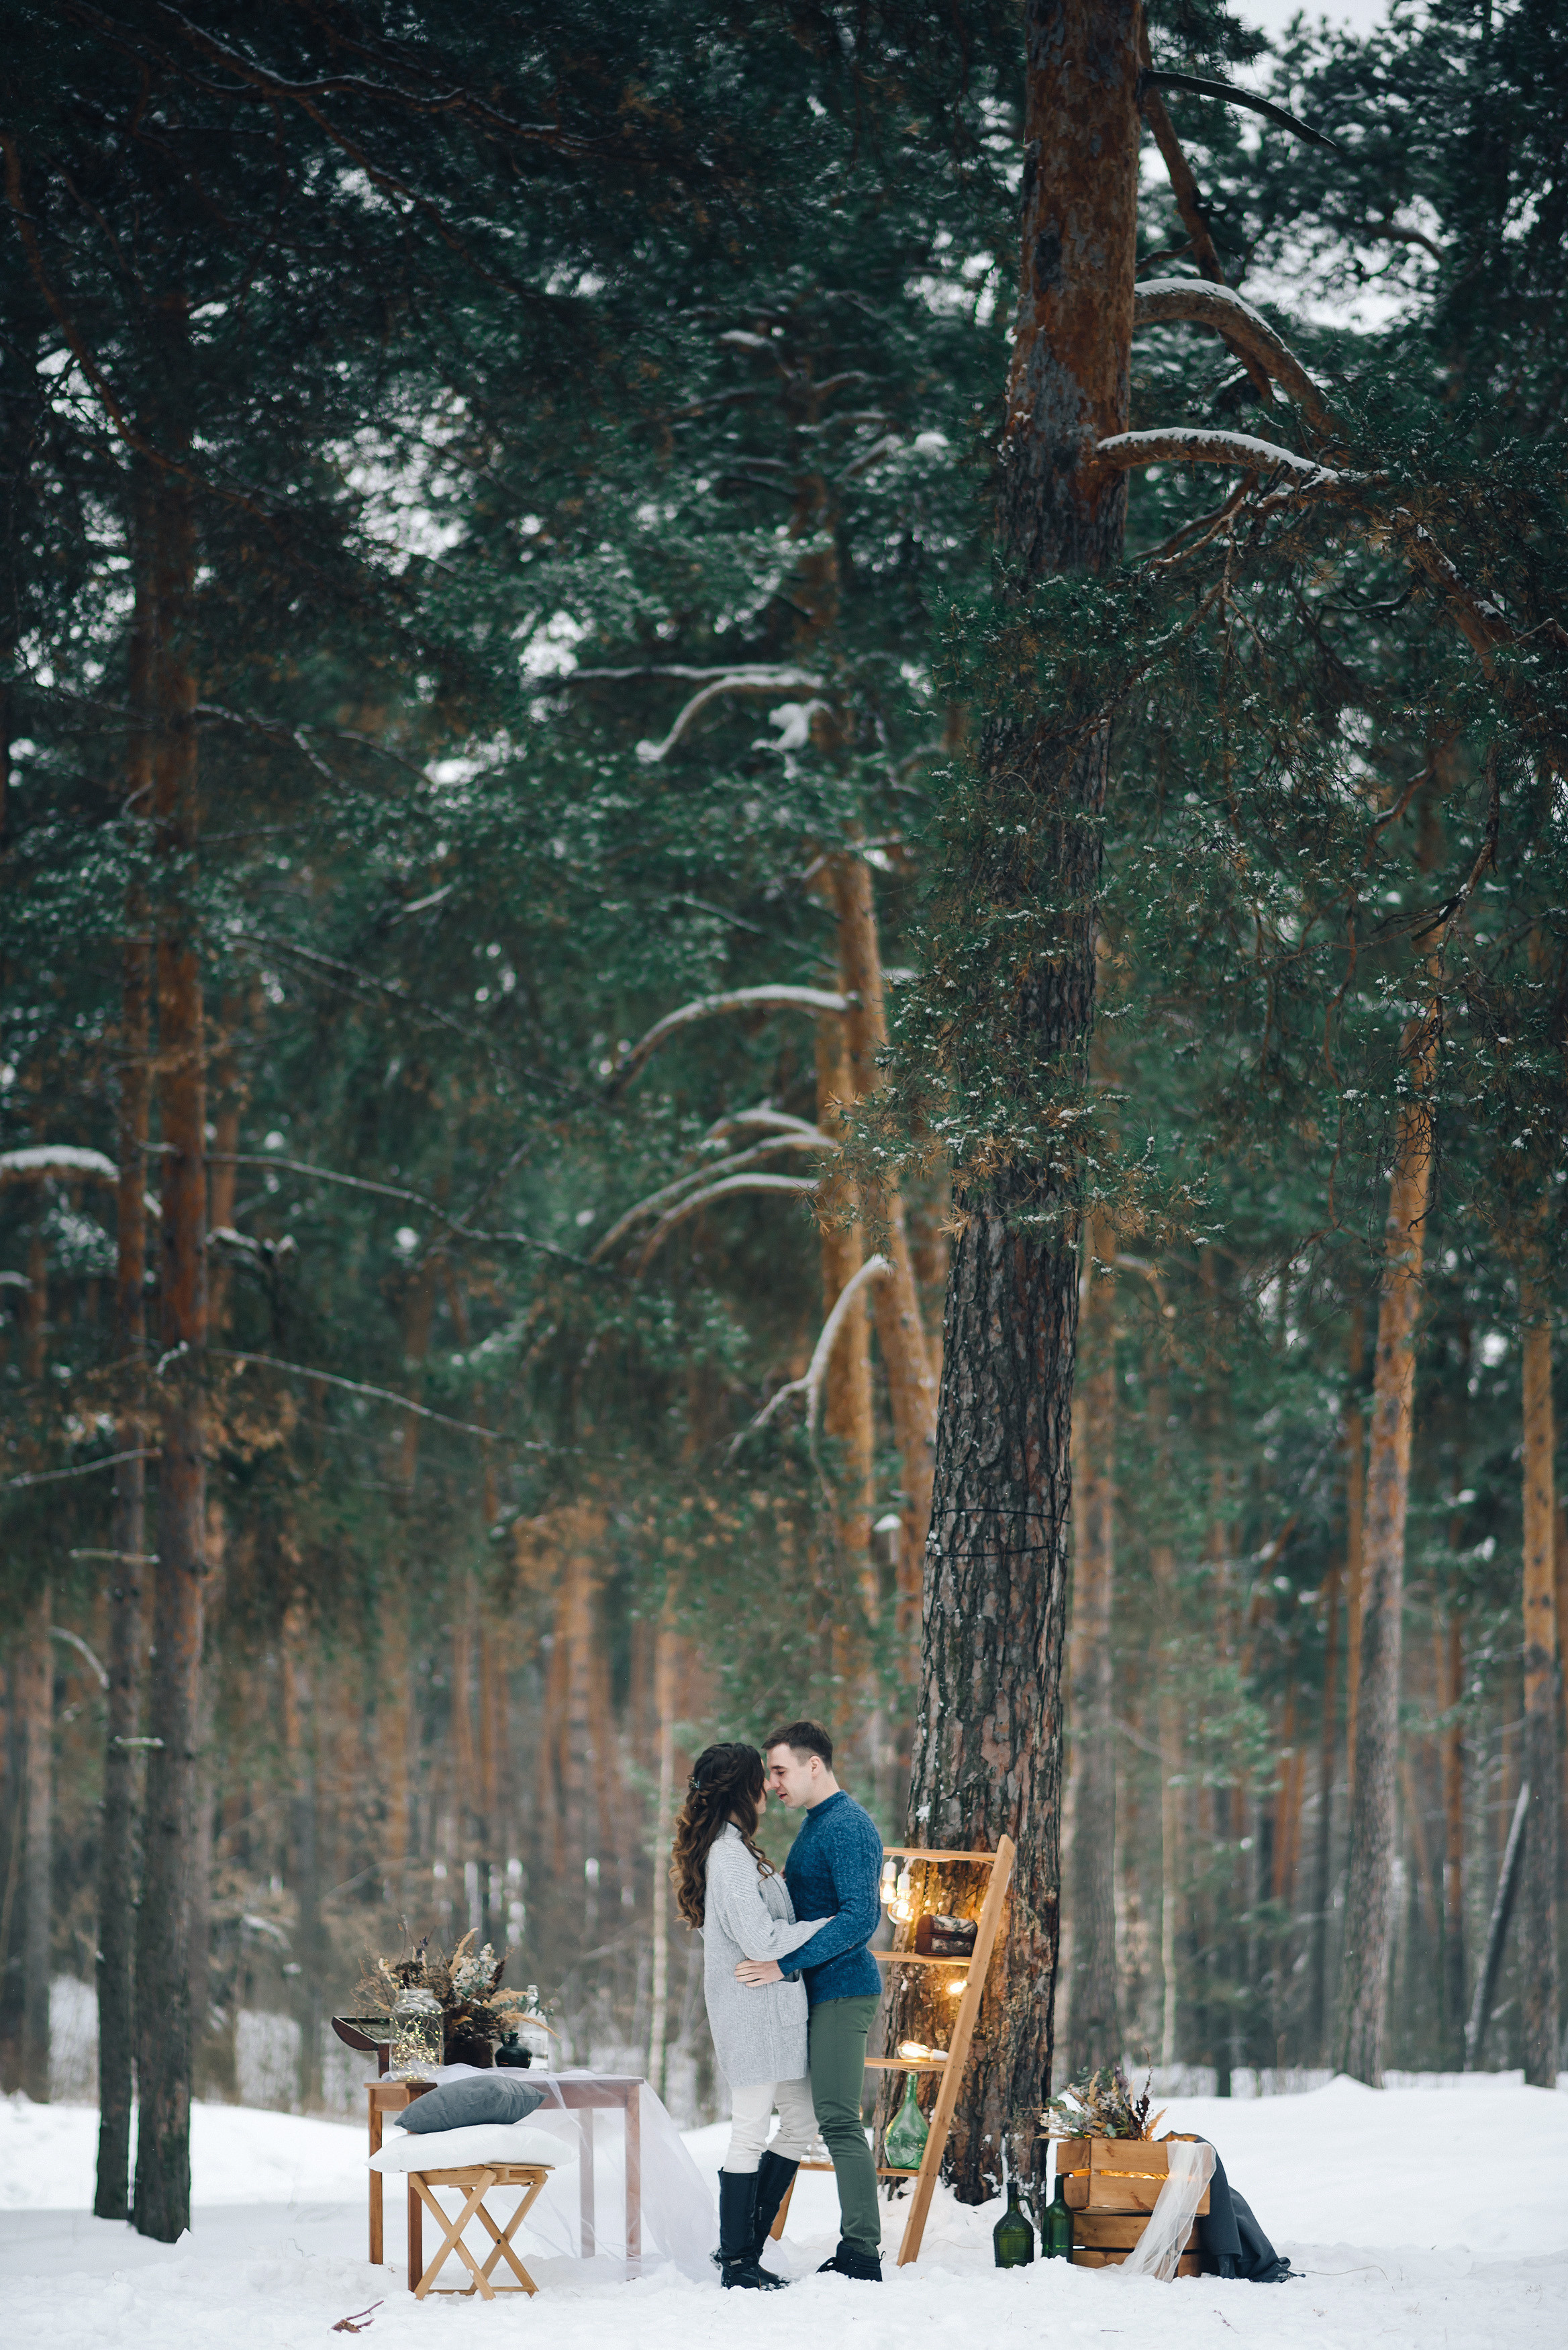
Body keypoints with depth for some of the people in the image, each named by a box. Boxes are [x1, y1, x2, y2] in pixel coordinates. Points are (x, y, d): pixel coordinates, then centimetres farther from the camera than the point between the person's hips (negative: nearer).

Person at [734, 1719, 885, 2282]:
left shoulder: (848, 1827, -14)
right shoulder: (814, 1825, 18)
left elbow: (860, 1918, -23)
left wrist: (785, 1965, -26)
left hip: (843, 1992, -10)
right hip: (823, 1992, 10)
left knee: (838, 2120, -14)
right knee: (832, 2120, 9)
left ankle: (863, 2254, -15)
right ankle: (856, 2251, 10)